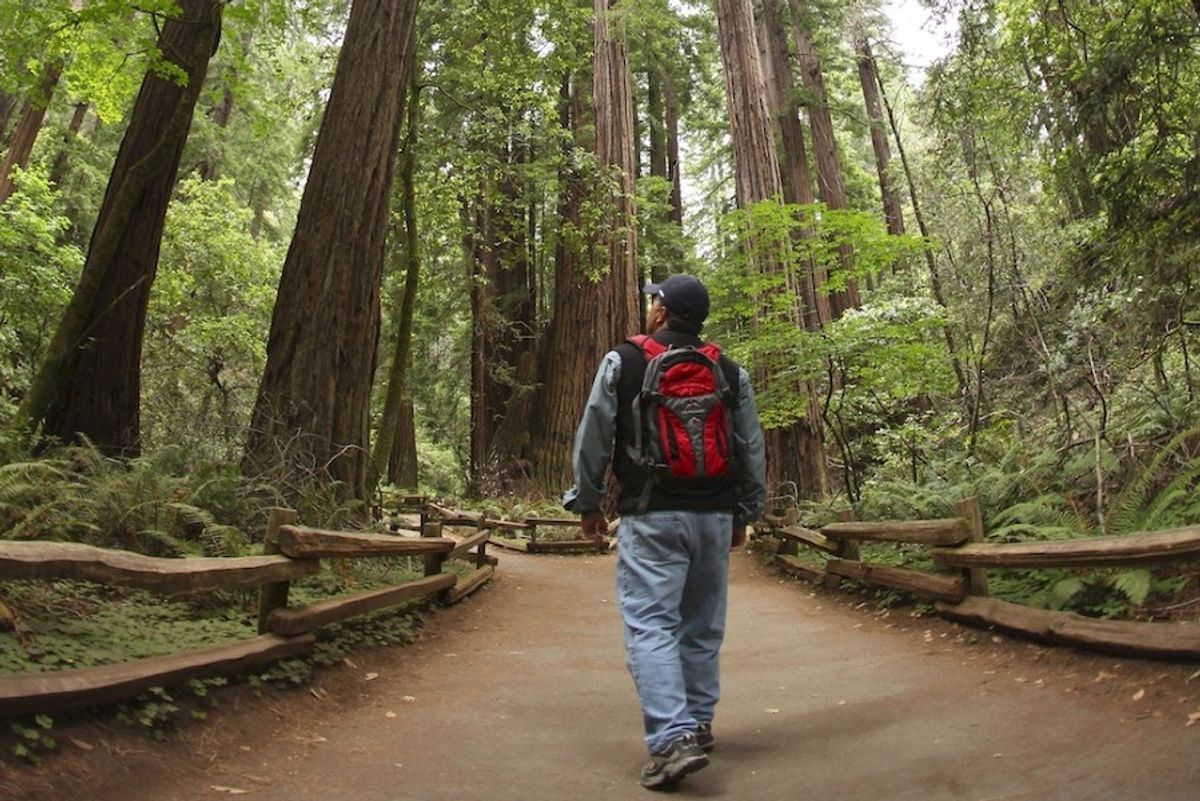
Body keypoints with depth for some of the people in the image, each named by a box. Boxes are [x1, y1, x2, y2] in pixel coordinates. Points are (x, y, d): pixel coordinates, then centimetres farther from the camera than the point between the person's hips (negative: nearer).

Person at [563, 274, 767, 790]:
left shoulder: (622, 362, -2)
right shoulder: (731, 373, 8)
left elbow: (593, 438, -1)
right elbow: (752, 451, 10)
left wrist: (587, 502, 10)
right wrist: (743, 515, 19)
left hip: (650, 518, -4)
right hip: (714, 517, 5)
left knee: (649, 627, -4)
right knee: (702, 627, 16)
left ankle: (673, 740, -13)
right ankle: (698, 724, 30)